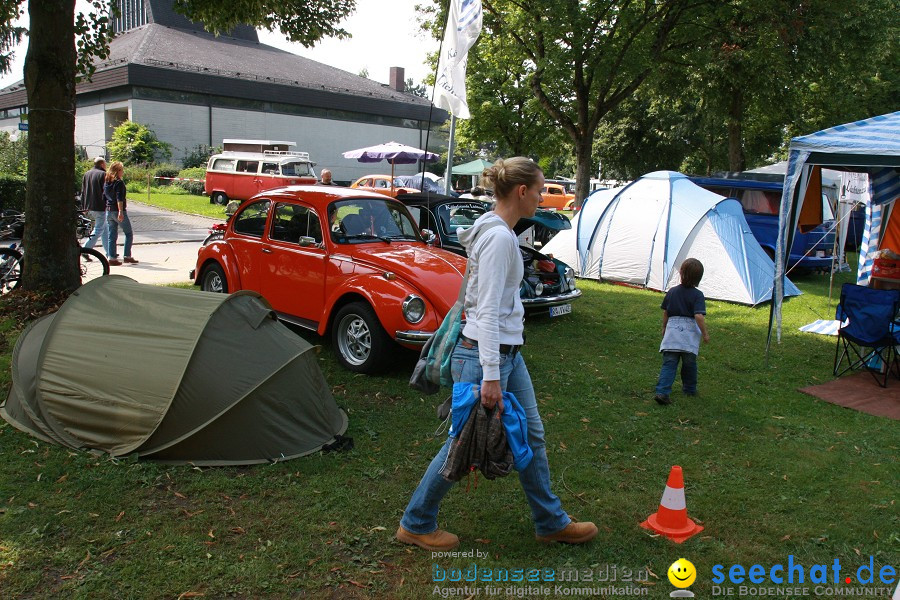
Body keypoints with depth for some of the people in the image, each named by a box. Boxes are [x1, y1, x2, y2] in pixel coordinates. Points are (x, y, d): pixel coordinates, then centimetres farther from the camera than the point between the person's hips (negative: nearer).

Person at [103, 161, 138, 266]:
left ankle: (111, 257, 6)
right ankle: (127, 256, 1)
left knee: (111, 236, 8)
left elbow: (104, 197, 17)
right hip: (118, 211, -7)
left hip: (108, 211, 7)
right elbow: (119, 198, -20)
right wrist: (121, 211, -24)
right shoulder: (119, 182, -11)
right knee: (129, 234, 4)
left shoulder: (106, 183, 12)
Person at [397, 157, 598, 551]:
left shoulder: (500, 232, 10)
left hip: (509, 352, 10)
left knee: (531, 435, 18)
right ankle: (415, 524, 24)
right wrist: (491, 376, -24)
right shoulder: (499, 238, -20)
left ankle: (551, 522, 34)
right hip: (484, 355, -10)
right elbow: (487, 311, -24)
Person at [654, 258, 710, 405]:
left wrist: (664, 328, 27)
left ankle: (662, 392, -14)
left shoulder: (671, 292, 5)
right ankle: (690, 390, 33)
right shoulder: (697, 295, -7)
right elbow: (699, 316, -17)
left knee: (668, 363, -1)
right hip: (690, 333, -2)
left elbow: (665, 312, 12)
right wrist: (705, 334, -6)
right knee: (689, 363, 16)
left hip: (672, 329, 2)